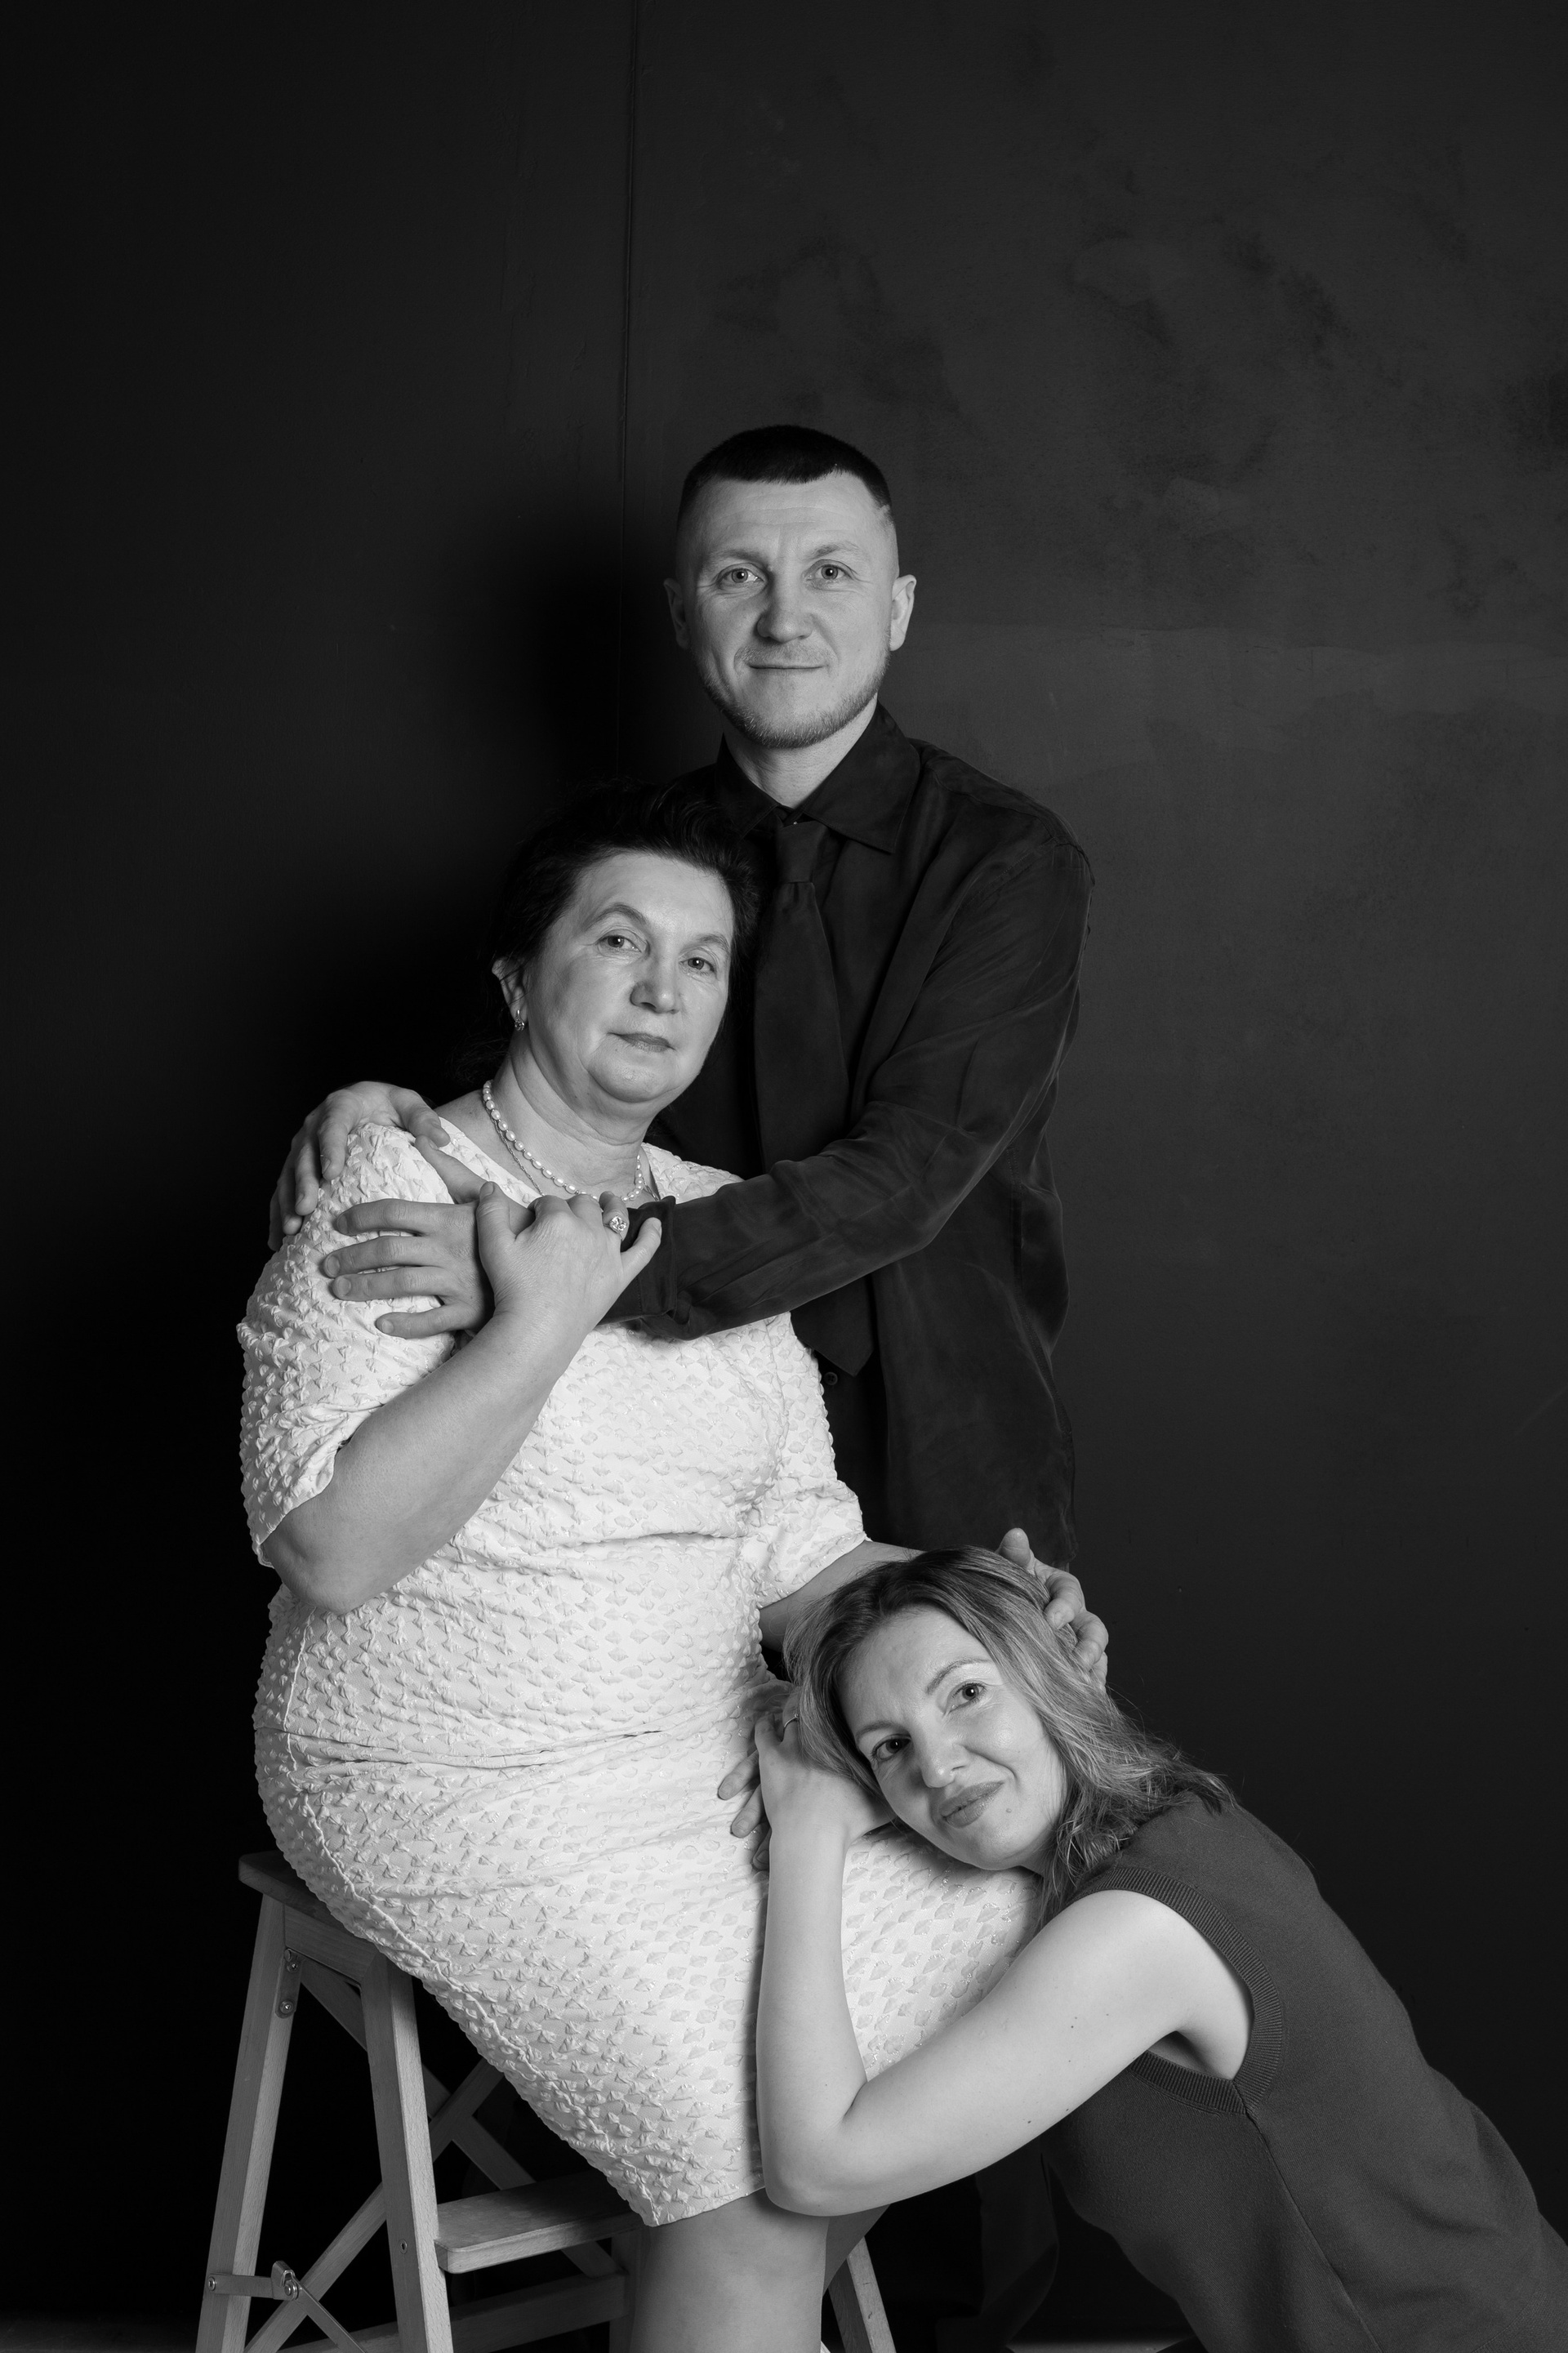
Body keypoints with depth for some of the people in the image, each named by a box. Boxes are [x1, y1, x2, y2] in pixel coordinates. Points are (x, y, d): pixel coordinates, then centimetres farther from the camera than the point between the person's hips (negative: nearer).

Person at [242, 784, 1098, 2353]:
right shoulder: (395, 1194, -11)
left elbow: (791, 1545, 8)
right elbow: (333, 1549, -23)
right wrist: (541, 1322, -22)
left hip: (712, 1747, 7)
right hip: (470, 1795, -7)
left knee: (1003, 1924, -3)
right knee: (765, 2155, -19)